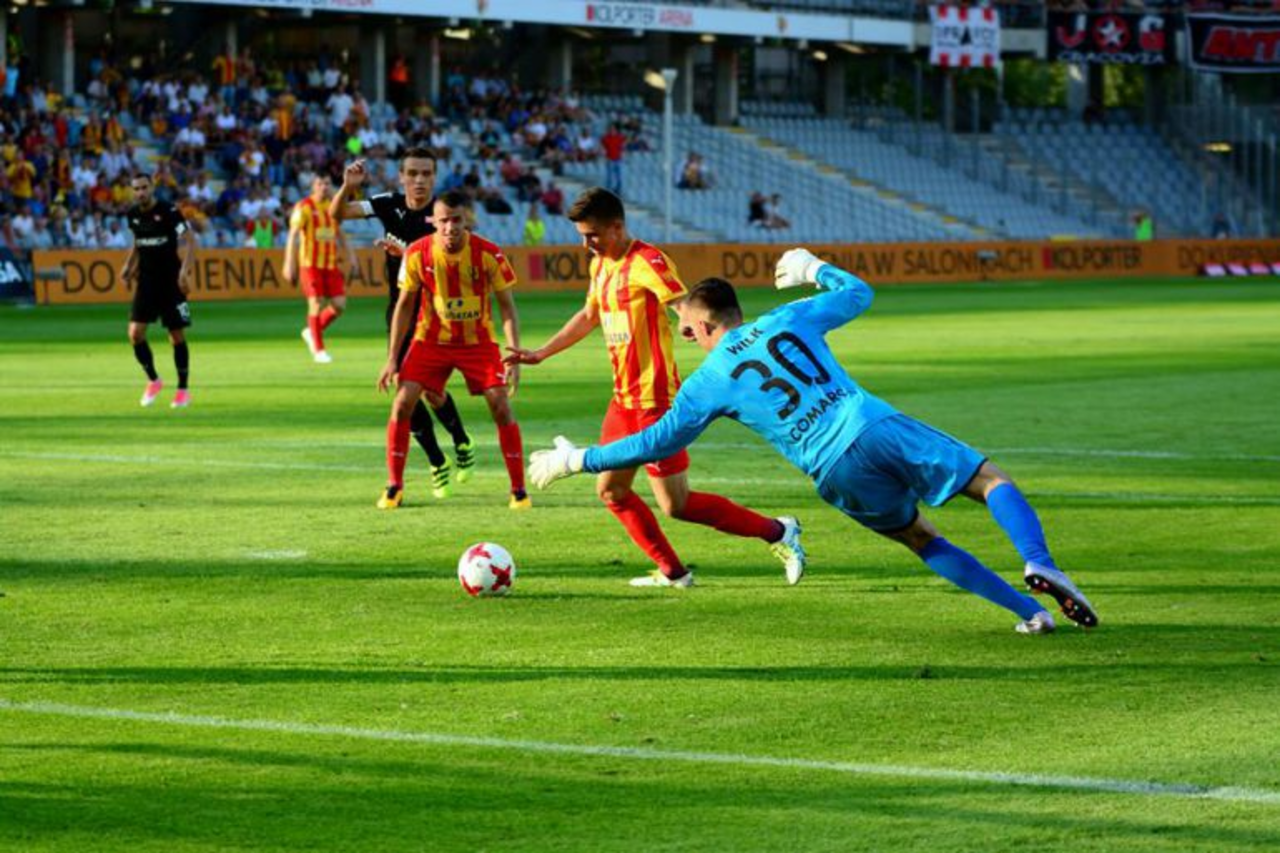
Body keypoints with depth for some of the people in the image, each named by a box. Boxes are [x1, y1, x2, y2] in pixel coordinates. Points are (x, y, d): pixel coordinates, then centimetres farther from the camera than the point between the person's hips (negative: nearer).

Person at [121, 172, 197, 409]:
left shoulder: (168, 212, -12)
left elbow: (190, 240, -16)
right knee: (135, 333, -7)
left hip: (171, 281, -5)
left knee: (177, 336, 1)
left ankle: (183, 389, 13)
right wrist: (129, 265, 8)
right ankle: (153, 380, 13)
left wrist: (185, 269, -28)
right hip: (146, 281, 5)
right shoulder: (133, 216, 5)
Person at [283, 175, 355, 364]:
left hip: (332, 263, 5)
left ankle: (312, 332, 21)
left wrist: (349, 256, 18)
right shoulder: (304, 208, -7)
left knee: (340, 304, -2)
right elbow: (292, 236, -9)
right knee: (316, 304, -7)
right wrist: (289, 263, -15)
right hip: (311, 263, -5)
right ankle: (318, 349, 4)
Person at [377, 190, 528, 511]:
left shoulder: (489, 254, -18)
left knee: (501, 406, -12)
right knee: (402, 403, -11)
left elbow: (507, 306, -10)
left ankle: (519, 490, 0)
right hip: (431, 340, 1)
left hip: (478, 341, -1)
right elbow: (404, 305, -2)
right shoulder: (417, 254, -14)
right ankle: (394, 487, 2)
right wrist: (392, 359, -3)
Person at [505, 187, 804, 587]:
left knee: (677, 505, -8)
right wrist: (540, 354, 32)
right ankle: (671, 572, 18)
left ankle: (777, 532, 3)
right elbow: (588, 317, 30)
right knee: (611, 490, 10)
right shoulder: (601, 265, 12)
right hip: (624, 400, 9)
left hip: (655, 400, -9)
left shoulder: (646, 262, -16)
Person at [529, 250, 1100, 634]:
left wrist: (576, 461, 23)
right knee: (992, 482, 7)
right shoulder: (788, 320, 15)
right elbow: (857, 293, 29)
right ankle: (1038, 564, -22)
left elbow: (658, 443, 13)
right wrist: (815, 269, 48)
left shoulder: (708, 382, 9)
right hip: (876, 425, 1)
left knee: (921, 539, 19)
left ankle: (1029, 611, 7)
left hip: (836, 471, -1)